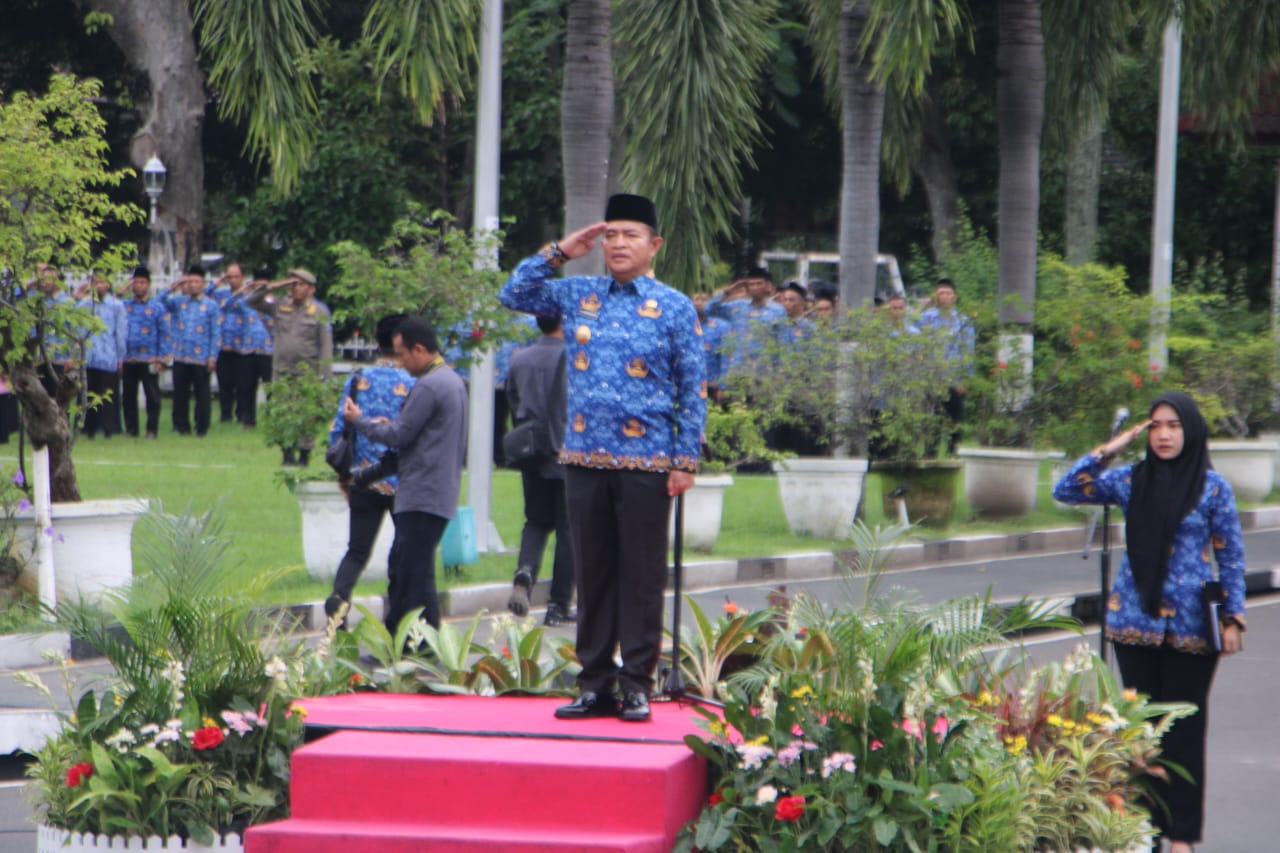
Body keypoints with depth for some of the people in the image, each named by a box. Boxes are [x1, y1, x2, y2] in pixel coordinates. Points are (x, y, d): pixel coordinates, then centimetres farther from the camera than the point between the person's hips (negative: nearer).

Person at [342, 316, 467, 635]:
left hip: (422, 498, -10)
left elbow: (400, 436, -15)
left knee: (415, 577, -7)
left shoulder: (428, 386, -17)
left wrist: (359, 421, -1)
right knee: (400, 571, 17)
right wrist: (390, 425, 13)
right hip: (441, 495, 10)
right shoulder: (453, 380, 15)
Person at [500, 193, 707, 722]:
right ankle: (594, 683, 12)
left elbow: (692, 389, 0)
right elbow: (514, 295, 15)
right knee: (592, 573, 7)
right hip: (585, 458, 3)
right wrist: (560, 253, 6)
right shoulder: (577, 296, 10)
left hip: (645, 464, -3)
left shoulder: (675, 308, 1)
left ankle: (637, 684, 5)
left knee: (641, 575, 0)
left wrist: (685, 460, -7)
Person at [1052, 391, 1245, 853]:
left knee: (1184, 727, 3)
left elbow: (1231, 556, 0)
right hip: (1135, 620, 3)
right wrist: (1108, 451, -6)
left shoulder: (1213, 487, -3)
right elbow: (1065, 490, 2)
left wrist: (1233, 617, -6)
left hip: (1190, 626, -3)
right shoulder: (1131, 480, 4)